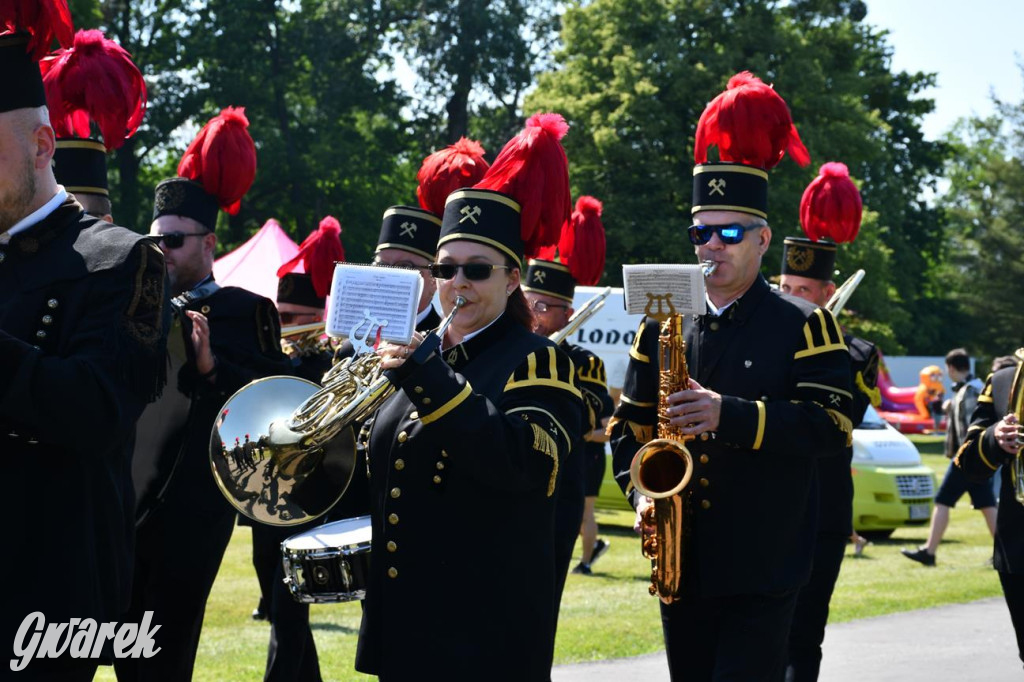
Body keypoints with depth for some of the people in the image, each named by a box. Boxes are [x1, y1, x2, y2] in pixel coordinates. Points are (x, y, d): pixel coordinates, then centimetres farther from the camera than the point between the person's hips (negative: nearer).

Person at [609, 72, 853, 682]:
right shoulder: (661, 328, 11)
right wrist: (642, 493, -4)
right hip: (683, 563, 5)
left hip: (764, 567, -5)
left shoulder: (803, 326, -3)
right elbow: (630, 425, 15)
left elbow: (833, 426, -13)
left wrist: (732, 415, -24)